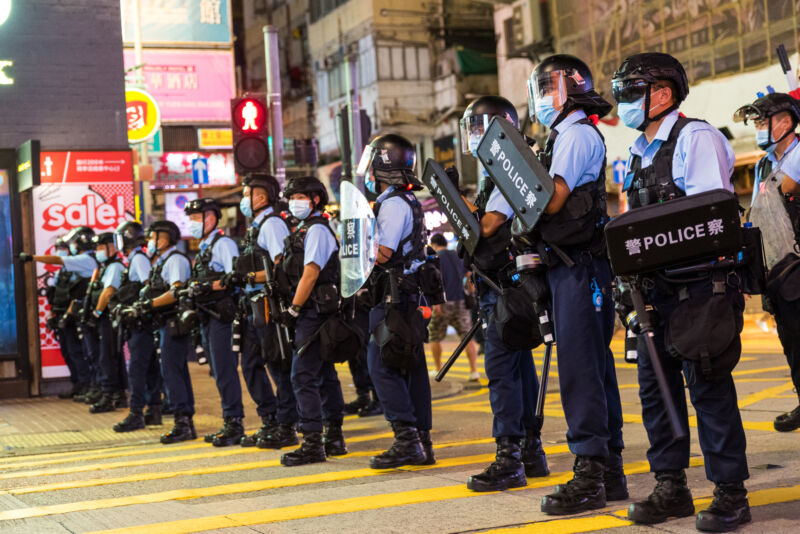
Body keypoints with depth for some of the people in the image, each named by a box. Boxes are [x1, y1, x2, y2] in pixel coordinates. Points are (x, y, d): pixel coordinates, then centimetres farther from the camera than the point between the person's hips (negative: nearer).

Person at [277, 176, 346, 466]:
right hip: (315, 313, 10)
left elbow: (310, 274, -18)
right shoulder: (304, 230, 19)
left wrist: (293, 310, -16)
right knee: (324, 374, 13)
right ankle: (334, 438, 20)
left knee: (303, 376, -12)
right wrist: (294, 310, 12)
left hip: (313, 312, -10)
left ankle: (312, 443, -12)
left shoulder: (316, 230, -11)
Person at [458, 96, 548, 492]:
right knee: (519, 365, 13)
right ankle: (531, 451, 20)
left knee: (501, 367, -11)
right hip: (495, 285, 10)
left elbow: (489, 225, -17)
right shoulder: (492, 174, 20)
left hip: (507, 282, -10)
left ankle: (509, 459, -10)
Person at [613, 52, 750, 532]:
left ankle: (730, 492, 2)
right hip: (656, 287, 8)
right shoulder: (640, 154, 19)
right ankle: (671, 487, 17)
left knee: (708, 383, -6)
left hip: (698, 281, -8)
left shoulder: (697, 138, -6)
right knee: (655, 383, 8)